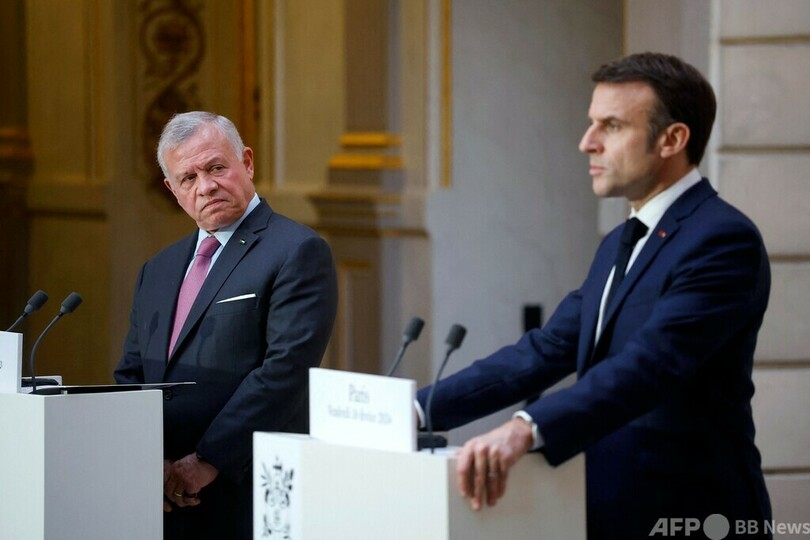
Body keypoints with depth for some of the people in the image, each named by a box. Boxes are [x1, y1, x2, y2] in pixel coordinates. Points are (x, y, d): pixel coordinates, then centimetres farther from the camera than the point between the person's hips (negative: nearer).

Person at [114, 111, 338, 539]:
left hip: (246, 498, -6)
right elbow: (130, 376, 13)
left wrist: (208, 462, -17)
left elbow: (287, 368, -15)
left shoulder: (298, 252, -5)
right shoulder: (159, 270, 17)